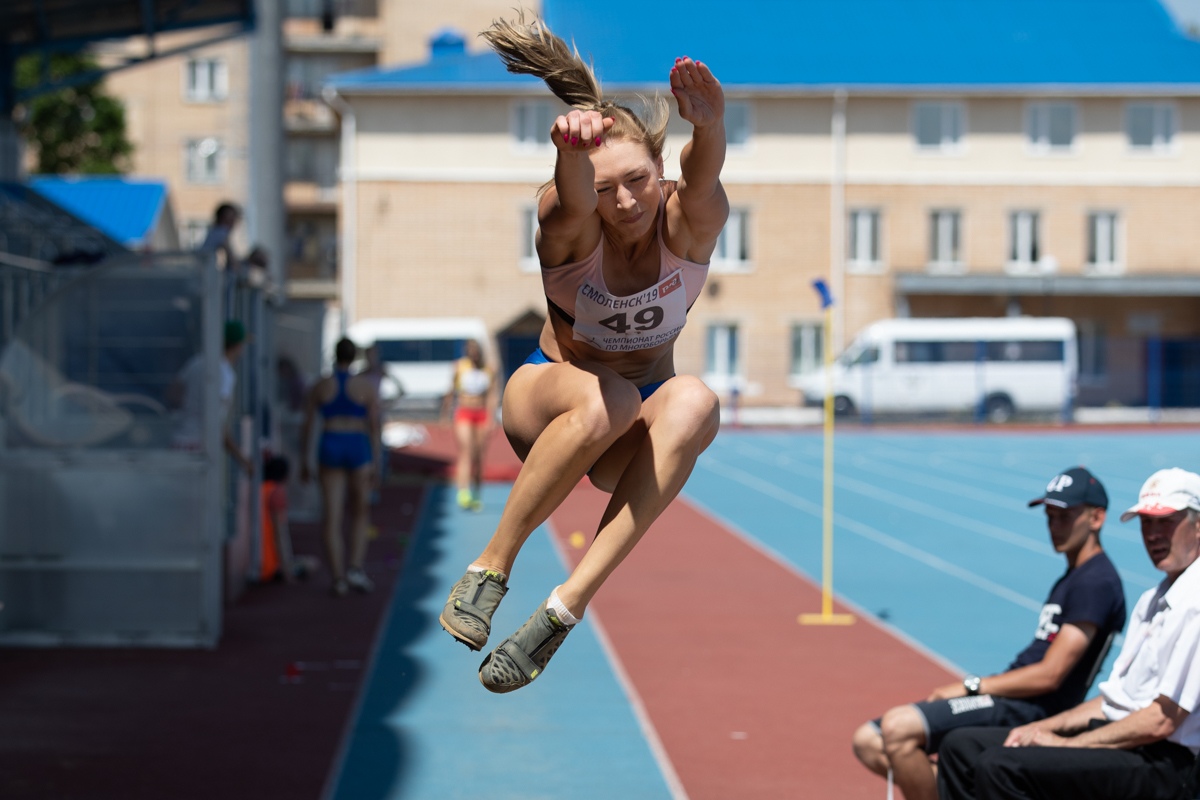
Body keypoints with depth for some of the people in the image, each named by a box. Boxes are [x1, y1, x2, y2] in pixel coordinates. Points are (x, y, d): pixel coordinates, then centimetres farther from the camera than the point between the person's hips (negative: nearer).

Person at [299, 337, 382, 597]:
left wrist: (304, 461, 10)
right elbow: (374, 426, -6)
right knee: (359, 513, 15)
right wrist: (376, 462, -3)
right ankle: (355, 568, -1)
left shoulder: (319, 387, 3)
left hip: (329, 449, 1)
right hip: (358, 448, -1)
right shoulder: (366, 387, -1)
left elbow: (306, 425, 3)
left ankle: (339, 578, -4)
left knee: (331, 517, 2)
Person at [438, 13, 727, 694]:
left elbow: (703, 181, -40)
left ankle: (566, 605, -37)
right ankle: (491, 567, -24)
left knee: (694, 402, -35)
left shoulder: (689, 223, -15)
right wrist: (571, 150, -68)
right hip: (547, 398, -2)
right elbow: (575, 204, -44)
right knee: (603, 398, -38)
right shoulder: (569, 225, -18)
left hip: (633, 433, 2)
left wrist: (711, 127, -64)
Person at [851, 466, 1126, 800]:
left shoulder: (1096, 582, -12)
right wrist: (970, 688, 9)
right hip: (1009, 700, 10)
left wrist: (969, 687, -10)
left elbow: (1048, 676, -17)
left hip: (1028, 709, -10)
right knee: (868, 742, 3)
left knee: (898, 726, -27)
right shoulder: (1070, 578, 21)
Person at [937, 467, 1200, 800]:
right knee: (962, 745, 6)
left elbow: (1161, 721, -19)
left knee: (999, 765, -26)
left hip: (1161, 765, -10)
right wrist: (1046, 727, 7)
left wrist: (1067, 744, -12)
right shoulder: (1151, 601, 20)